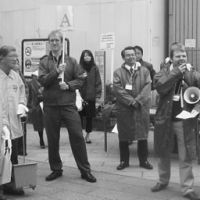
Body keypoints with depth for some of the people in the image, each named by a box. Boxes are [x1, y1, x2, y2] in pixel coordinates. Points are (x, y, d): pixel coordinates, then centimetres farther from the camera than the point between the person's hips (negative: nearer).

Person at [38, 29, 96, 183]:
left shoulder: (71, 61, 7)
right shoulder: (44, 62, 6)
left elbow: (81, 79, 5)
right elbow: (42, 81, -7)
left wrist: (69, 85, -11)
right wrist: (56, 72, -19)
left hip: (68, 104, -1)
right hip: (50, 105, 1)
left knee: (77, 136, -3)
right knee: (52, 139, 8)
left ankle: (85, 170, 7)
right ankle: (56, 169, 23)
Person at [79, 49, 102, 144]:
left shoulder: (95, 68, 3)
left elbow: (98, 83, 4)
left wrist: (98, 95, -2)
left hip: (91, 97, 1)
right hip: (80, 97, -1)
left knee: (89, 117, 8)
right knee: (80, 116, 1)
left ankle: (87, 136, 20)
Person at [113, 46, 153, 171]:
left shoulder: (144, 71, 8)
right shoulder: (118, 72, 4)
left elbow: (147, 87, -2)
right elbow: (118, 89, -7)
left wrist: (137, 101, -14)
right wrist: (131, 101, -16)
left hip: (142, 108, 1)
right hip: (124, 108, -1)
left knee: (143, 135, 6)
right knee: (123, 136, 5)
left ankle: (144, 160, 19)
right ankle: (124, 160, 18)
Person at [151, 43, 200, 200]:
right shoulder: (165, 72, 1)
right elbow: (159, 87, -17)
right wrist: (176, 72, -19)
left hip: (185, 120, -1)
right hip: (164, 118, 2)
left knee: (186, 156, 2)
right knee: (163, 152, 16)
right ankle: (163, 181, 35)